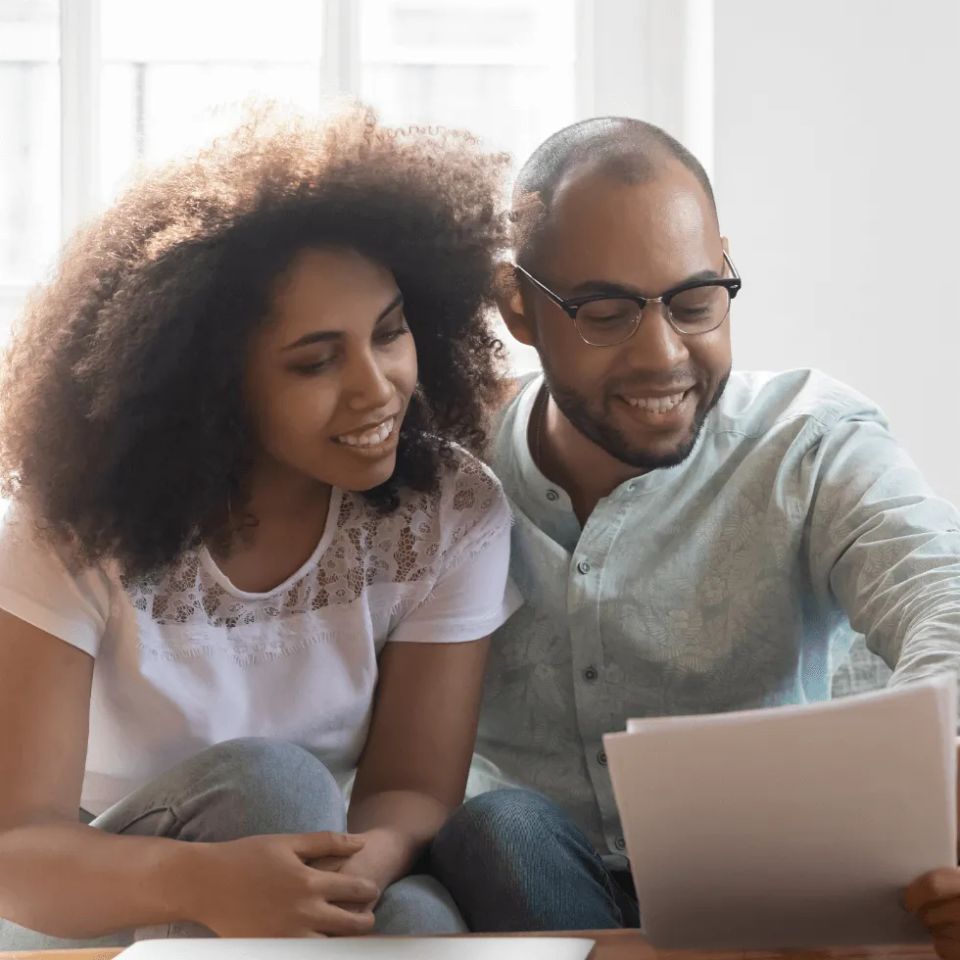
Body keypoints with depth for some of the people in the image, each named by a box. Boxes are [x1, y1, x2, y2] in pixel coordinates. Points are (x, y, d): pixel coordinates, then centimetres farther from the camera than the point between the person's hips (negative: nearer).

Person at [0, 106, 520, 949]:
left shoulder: (453, 513, -10)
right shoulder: (80, 525, -18)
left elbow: (414, 790, -10)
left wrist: (366, 861, -36)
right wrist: (206, 880, -45)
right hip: (80, 921, -2)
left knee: (417, 920, -31)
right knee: (265, 780, -31)